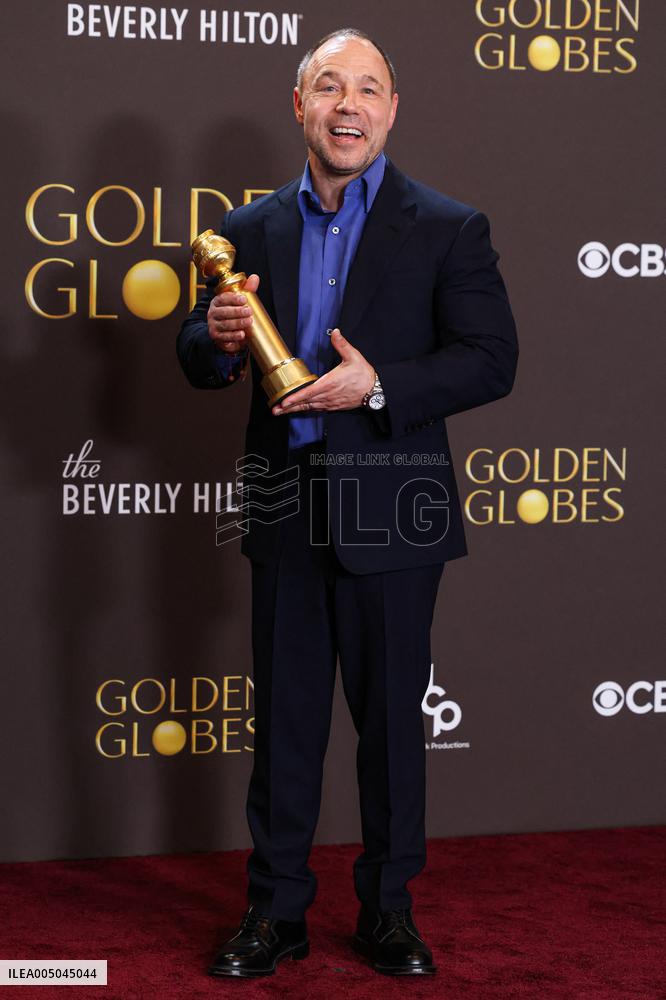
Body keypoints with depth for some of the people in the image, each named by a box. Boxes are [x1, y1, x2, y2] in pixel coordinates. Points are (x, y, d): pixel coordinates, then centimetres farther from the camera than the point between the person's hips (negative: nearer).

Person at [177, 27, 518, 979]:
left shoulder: (449, 230, -2)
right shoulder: (251, 230, 8)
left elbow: (492, 360, -8)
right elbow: (198, 361, 12)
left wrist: (378, 386, -20)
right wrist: (218, 338, -12)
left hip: (389, 511, -2)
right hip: (286, 509, 3)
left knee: (391, 715, 7)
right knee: (284, 715, 9)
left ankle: (388, 909, 22)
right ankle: (276, 910, 21)